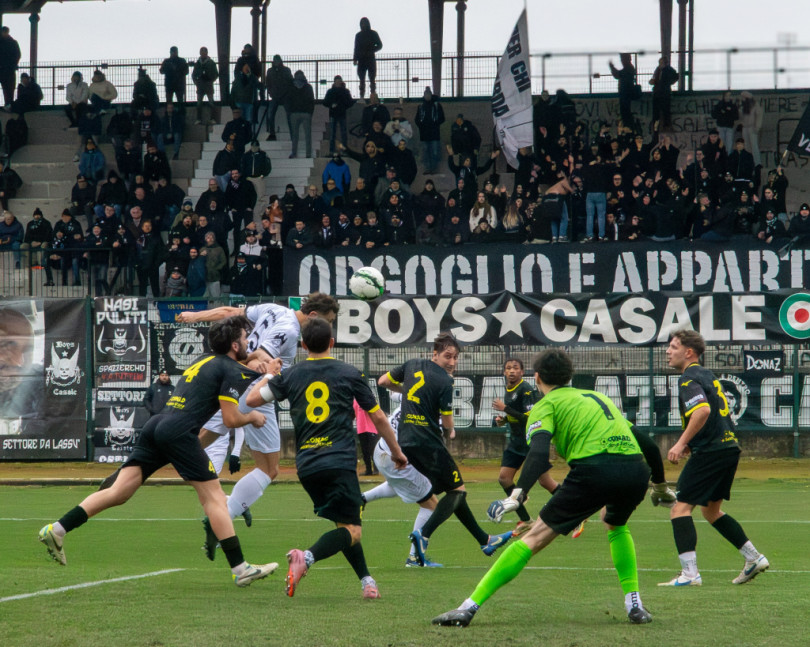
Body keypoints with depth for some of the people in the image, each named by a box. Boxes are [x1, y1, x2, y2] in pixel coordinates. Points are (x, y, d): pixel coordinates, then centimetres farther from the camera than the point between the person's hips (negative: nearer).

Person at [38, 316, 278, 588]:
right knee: (214, 497, -2)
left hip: (156, 425, 7)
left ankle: (57, 529, -5)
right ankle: (240, 569, -4)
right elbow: (231, 418, -2)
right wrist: (253, 417, 17)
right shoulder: (231, 370, 2)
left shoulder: (204, 361, 27)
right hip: (179, 432, -7)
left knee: (117, 492, 4)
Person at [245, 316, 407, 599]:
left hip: (306, 466, 4)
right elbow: (378, 417, 11)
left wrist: (269, 374, 33)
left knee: (344, 524, 20)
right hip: (340, 462, -4)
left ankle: (366, 580, 13)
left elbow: (252, 399, 15)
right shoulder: (349, 374, 5)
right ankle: (307, 557, -34)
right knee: (352, 530, -9)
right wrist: (396, 451, 24)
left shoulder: (290, 375, 9)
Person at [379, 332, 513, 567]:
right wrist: (450, 430, 16)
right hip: (428, 441, -8)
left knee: (453, 491, 14)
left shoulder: (412, 365, 9)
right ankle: (424, 534, -17)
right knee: (457, 490, 0)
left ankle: (484, 540, 18)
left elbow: (383, 381, 20)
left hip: (406, 442, 8)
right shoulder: (444, 382, -11)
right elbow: (447, 422, -7)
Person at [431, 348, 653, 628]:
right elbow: (641, 439, 35)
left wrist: (519, 492, -15)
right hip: (636, 467, 5)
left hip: (594, 469, -5)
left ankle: (470, 607, -3)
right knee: (616, 526, 36)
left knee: (534, 538, 0)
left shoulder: (546, 405, 14)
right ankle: (634, 603, 25)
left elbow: (538, 453, -6)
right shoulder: (598, 397, 33)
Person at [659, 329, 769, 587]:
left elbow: (703, 410, -28)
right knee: (710, 510, 22)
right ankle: (754, 558, 22)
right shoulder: (708, 375, 19)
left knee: (680, 508, -9)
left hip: (710, 452, -10)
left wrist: (681, 443, -26)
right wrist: (692, 443, 25)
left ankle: (689, 573, -16)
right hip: (730, 447, 10)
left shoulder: (689, 379, -11)